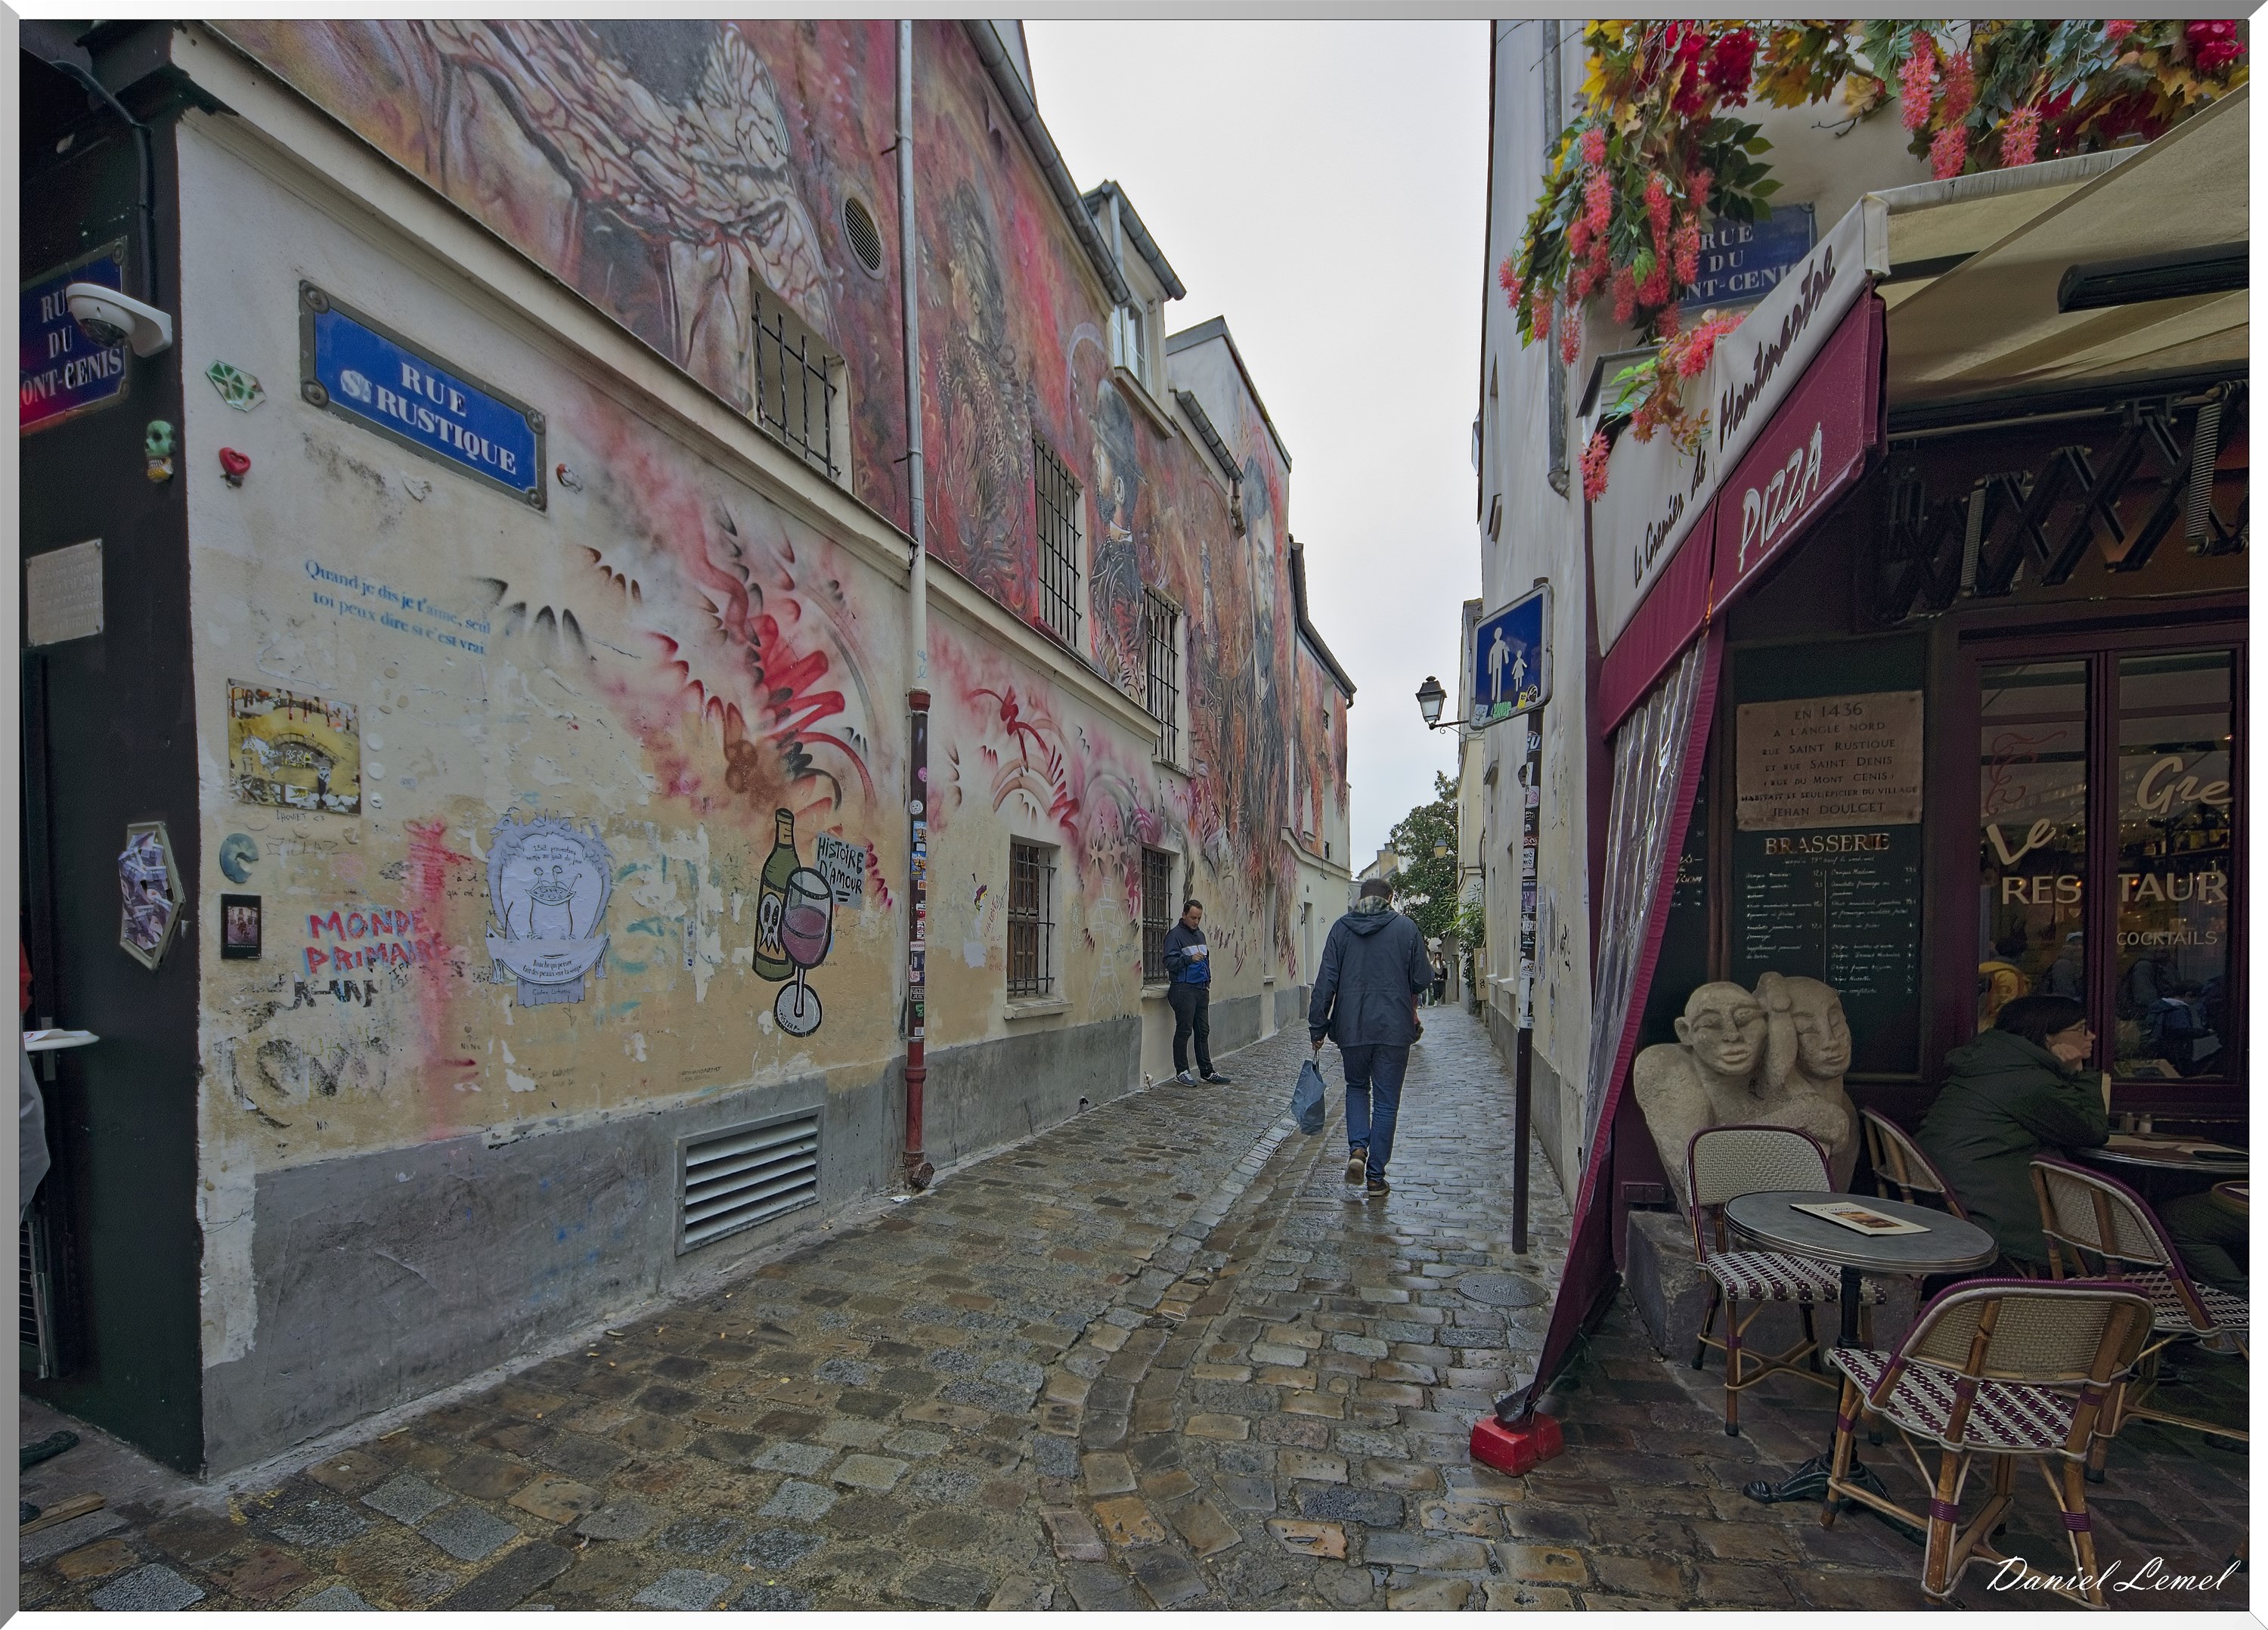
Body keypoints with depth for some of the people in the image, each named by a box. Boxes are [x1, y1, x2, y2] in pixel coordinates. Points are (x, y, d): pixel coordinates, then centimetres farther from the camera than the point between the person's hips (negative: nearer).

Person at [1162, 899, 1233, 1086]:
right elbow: (1170, 963, -17)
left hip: (1202, 989, 8)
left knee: (1203, 1032, 10)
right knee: (1184, 1031, -4)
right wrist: (1190, 959, -30)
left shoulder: (1200, 934, 18)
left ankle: (1207, 1072, 15)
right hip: (1184, 989, -8)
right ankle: (1181, 1071, 6)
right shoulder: (1175, 935, -7)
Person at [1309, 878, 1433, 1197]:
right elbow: (1423, 979, 0)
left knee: (1357, 1087, 23)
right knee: (1386, 1101, 8)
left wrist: (1317, 1027, 3)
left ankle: (1357, 1148, 3)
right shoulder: (1406, 927, -3)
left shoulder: (1341, 928, 1)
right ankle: (1375, 1176, 12)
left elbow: (1326, 981, -2)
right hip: (1394, 1028, -1)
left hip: (1351, 1027, 1)